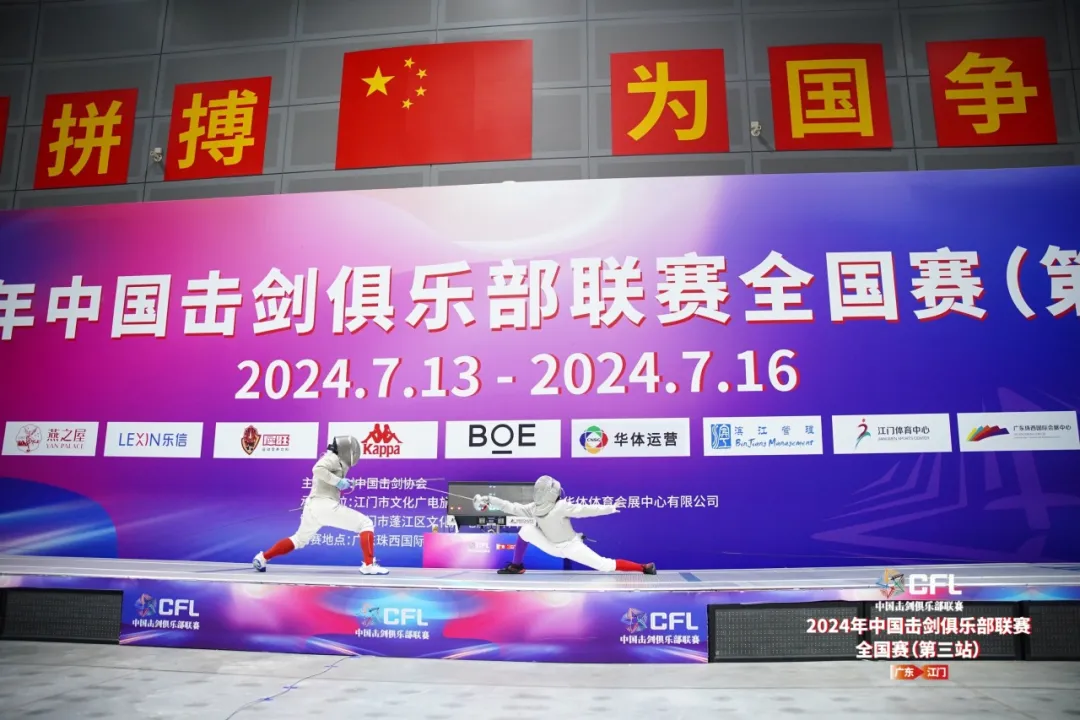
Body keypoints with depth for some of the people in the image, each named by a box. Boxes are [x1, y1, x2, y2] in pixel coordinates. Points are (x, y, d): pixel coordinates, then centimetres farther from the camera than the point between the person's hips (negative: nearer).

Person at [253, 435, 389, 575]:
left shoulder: (331, 460, 22)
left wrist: (342, 483, 15)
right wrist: (338, 481, -21)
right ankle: (369, 565, -17)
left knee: (299, 540, 30)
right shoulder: (332, 458, -5)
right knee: (366, 524, -8)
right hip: (325, 506, -9)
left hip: (312, 506, 9)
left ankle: (262, 558, 31)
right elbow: (317, 469, -23)